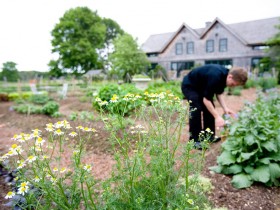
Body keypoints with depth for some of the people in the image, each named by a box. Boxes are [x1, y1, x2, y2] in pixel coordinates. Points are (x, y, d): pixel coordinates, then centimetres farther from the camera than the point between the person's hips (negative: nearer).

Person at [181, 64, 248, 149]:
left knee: (209, 108, 4)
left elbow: (219, 94, 3)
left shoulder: (224, 75, -10)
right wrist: (217, 117, -32)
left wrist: (225, 108, -11)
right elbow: (206, 99, -32)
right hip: (189, 85, -9)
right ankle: (194, 140, -9)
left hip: (200, 86, 9)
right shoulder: (215, 77, -36)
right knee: (196, 109, -19)